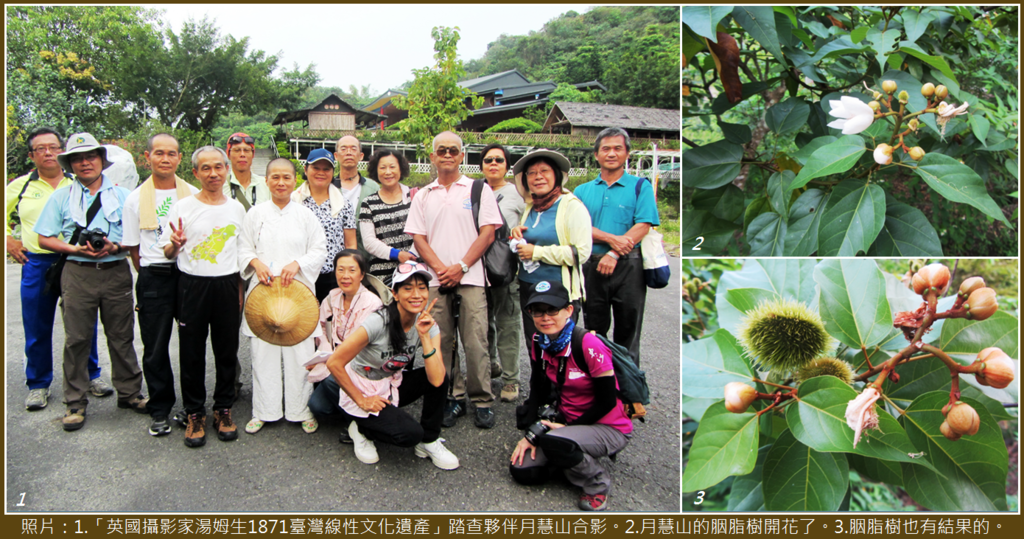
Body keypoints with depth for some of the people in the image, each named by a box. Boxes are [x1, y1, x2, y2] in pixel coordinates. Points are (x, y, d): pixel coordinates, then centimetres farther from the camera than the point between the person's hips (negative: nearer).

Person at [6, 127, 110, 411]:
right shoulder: (20, 186, 7)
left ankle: (91, 375, 21)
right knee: (37, 328, 6)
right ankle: (38, 384, 19)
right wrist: (9, 240, 6)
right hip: (36, 263, 0)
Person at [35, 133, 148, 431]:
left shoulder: (123, 195, 9)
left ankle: (129, 393, 20)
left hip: (116, 271, 0)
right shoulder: (61, 196, 10)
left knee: (121, 337, 6)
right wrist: (76, 249, -9)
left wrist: (115, 247, -12)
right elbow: (45, 238, 7)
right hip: (77, 274, 0)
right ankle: (75, 403, 14)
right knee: (76, 339, 3)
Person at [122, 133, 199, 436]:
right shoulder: (136, 199, 4)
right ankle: (160, 409, 18)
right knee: (155, 349, 4)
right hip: (153, 278, 0)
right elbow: (133, 248, 8)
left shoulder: (193, 195, 6)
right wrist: (151, 277, 2)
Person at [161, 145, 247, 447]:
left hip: (227, 285, 2)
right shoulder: (183, 207, 0)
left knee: (227, 350, 8)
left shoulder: (236, 208, 8)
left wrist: (239, 291, 10)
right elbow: (168, 253, 2)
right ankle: (194, 413, 19)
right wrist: (175, 244, -21)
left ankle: (223, 408, 23)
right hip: (193, 285, -2)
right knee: (191, 352, 4)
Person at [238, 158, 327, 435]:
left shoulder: (305, 215, 4)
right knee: (263, 350, 4)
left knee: (299, 349, -1)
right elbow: (244, 249, 10)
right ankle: (264, 410, 18)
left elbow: (319, 251, 4)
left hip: (298, 289, -1)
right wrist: (256, 262, -10)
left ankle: (302, 409, 14)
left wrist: (297, 264, -12)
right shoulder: (255, 213, 8)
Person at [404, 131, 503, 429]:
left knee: (475, 342, -4)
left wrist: (461, 267, -9)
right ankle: (453, 398, 15)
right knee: (442, 342, 4)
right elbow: (418, 237, 9)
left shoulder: (479, 189, 7)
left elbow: (487, 233, 0)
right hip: (435, 280, 3)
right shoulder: (423, 196, 14)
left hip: (471, 278, -2)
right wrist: (440, 268, -7)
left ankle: (482, 401, 7)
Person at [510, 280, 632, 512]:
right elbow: (538, 391, 5)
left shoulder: (589, 345, -23)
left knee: (553, 442, -34)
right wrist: (531, 434, -6)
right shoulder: (539, 345, -3)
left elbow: (607, 401, -18)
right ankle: (579, 458, 15)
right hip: (566, 421, 7)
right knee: (521, 470, -9)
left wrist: (568, 427, -17)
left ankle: (597, 485, -5)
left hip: (609, 428, -6)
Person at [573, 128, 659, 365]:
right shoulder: (583, 190, 12)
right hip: (592, 267, 3)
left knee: (627, 333, 3)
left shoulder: (640, 186, 5)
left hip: (628, 267, -2)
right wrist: (610, 238, -18)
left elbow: (643, 226, -7)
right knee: (593, 331, 11)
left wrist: (614, 254, -18)